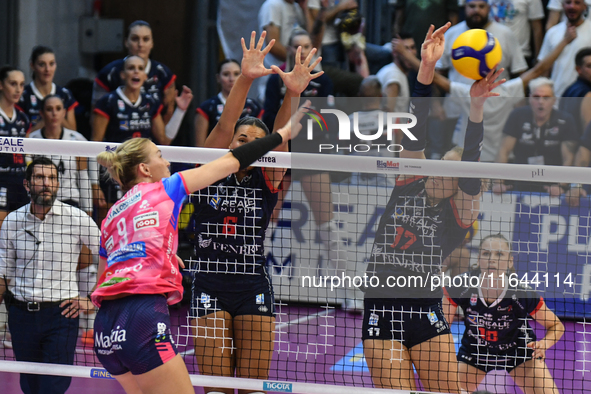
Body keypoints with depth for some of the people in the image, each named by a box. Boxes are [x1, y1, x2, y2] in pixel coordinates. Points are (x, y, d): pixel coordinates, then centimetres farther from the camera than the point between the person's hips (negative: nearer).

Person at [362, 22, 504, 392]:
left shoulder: (459, 213, 4)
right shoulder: (410, 186, 10)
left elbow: (470, 169, -12)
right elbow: (415, 134, -1)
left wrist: (476, 108, -27)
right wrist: (426, 70, -13)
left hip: (426, 315, -1)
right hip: (382, 314, 1)